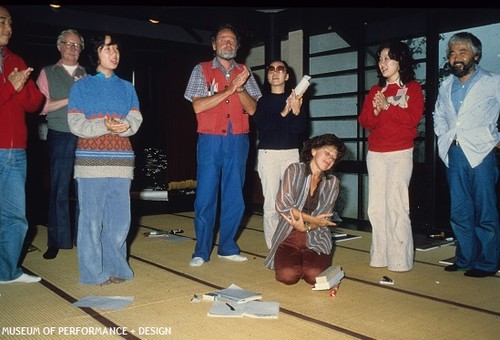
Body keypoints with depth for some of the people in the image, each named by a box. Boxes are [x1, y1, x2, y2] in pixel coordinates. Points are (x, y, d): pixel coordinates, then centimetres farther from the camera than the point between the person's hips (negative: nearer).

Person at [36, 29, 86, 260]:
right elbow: (41, 105, 0)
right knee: (59, 190, -1)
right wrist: (69, 100, -8)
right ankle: (57, 241, 9)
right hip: (60, 137, -2)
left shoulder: (86, 75, 16)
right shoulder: (47, 73, 10)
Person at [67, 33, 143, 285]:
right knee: (91, 217, -3)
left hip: (121, 160, 3)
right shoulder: (81, 86, 9)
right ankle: (94, 272, 7)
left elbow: (136, 119, 5)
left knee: (120, 218, 3)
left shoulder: (126, 88, 17)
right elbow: (75, 123, -1)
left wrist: (124, 126, -18)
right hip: (90, 159, -3)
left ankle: (114, 267, 15)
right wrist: (104, 126, -17)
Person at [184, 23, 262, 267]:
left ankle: (227, 247, 18)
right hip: (210, 140, -3)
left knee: (235, 196, 6)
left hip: (238, 141, 3)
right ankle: (201, 251, 8)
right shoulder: (202, 70, 5)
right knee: (206, 195, -2)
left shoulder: (244, 73, 13)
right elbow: (198, 106, -8)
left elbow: (252, 109, 4)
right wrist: (229, 89, -11)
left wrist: (240, 87, -12)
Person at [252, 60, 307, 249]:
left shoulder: (295, 98, 9)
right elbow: (262, 124, -7)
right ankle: (273, 246, 1)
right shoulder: (262, 100, 9)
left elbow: (300, 129, 0)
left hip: (292, 153, 1)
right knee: (271, 203, -4)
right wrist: (283, 113, -19)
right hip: (268, 154, -1)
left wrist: (297, 112, -19)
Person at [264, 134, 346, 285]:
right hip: (288, 238, -2)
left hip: (316, 240, 2)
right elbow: (282, 205, -14)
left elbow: (323, 218, -2)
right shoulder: (294, 170, -3)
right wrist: (313, 219, -14)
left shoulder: (333, 183, 6)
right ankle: (294, 260, 12)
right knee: (288, 276, -23)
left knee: (314, 276, -22)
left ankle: (305, 261, 13)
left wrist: (305, 227, -22)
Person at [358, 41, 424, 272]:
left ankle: (399, 259, -4)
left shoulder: (412, 87, 6)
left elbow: (413, 117, -9)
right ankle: (380, 256, 8)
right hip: (375, 154, 5)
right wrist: (375, 112, -11)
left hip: (400, 153, -4)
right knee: (376, 207, 2)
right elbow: (364, 122, 8)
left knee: (396, 205, -10)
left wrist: (386, 106, -10)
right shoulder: (375, 90, 17)